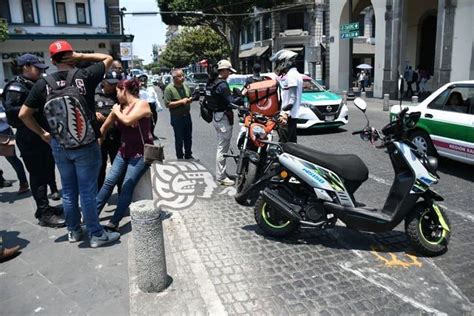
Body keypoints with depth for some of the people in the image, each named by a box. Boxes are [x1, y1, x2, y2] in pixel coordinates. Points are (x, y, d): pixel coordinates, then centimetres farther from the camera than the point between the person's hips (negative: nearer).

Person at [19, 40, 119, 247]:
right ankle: (96, 235, 14)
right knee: (87, 192, 3)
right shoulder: (84, 76, -9)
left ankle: (74, 231, 31)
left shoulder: (43, 84, -2)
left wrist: (42, 133, 12)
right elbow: (107, 58, 6)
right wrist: (80, 56, 2)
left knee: (68, 191, 16)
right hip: (86, 146, -3)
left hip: (59, 146, 3)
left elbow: (24, 114, 2)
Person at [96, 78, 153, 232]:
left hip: (141, 153, -6)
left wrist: (117, 112, -9)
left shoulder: (142, 104, -12)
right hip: (124, 151, 6)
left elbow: (128, 121, -28)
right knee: (109, 181, 2)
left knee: (127, 186, -12)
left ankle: (113, 223, -8)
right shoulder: (119, 107, 6)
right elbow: (105, 126, 18)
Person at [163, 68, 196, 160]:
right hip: (177, 117, -6)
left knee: (188, 138, 14)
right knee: (179, 139, 4)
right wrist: (181, 102, -22)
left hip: (187, 115, 6)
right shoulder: (169, 88, -13)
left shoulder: (186, 86, 8)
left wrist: (190, 100, -3)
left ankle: (188, 155, 29)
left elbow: (190, 97, 22)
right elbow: (167, 104, -18)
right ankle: (180, 158, 18)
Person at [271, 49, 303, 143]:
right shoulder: (295, 74, 19)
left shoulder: (291, 75, -13)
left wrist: (286, 112, -27)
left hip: (288, 114, -11)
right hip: (293, 114, 11)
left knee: (284, 141, -12)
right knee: (292, 141, 15)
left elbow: (293, 97, -20)